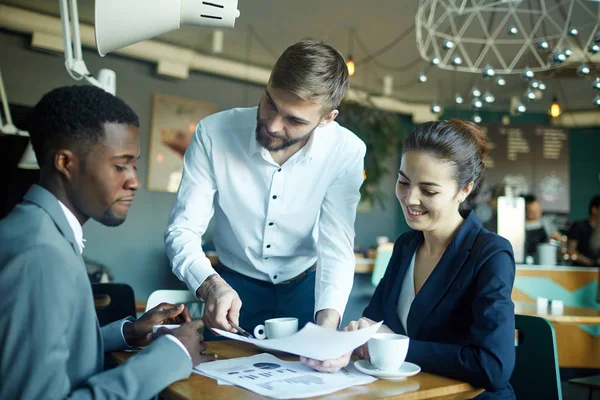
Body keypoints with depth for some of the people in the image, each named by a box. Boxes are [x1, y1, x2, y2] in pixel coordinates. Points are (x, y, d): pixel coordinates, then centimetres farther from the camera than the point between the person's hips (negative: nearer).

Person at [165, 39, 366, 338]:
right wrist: (211, 286, -36)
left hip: (306, 288, 1)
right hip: (234, 287, 0)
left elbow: (336, 245, -20)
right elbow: (182, 230, -18)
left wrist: (329, 318, -37)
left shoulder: (346, 152, -19)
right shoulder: (214, 133, -20)